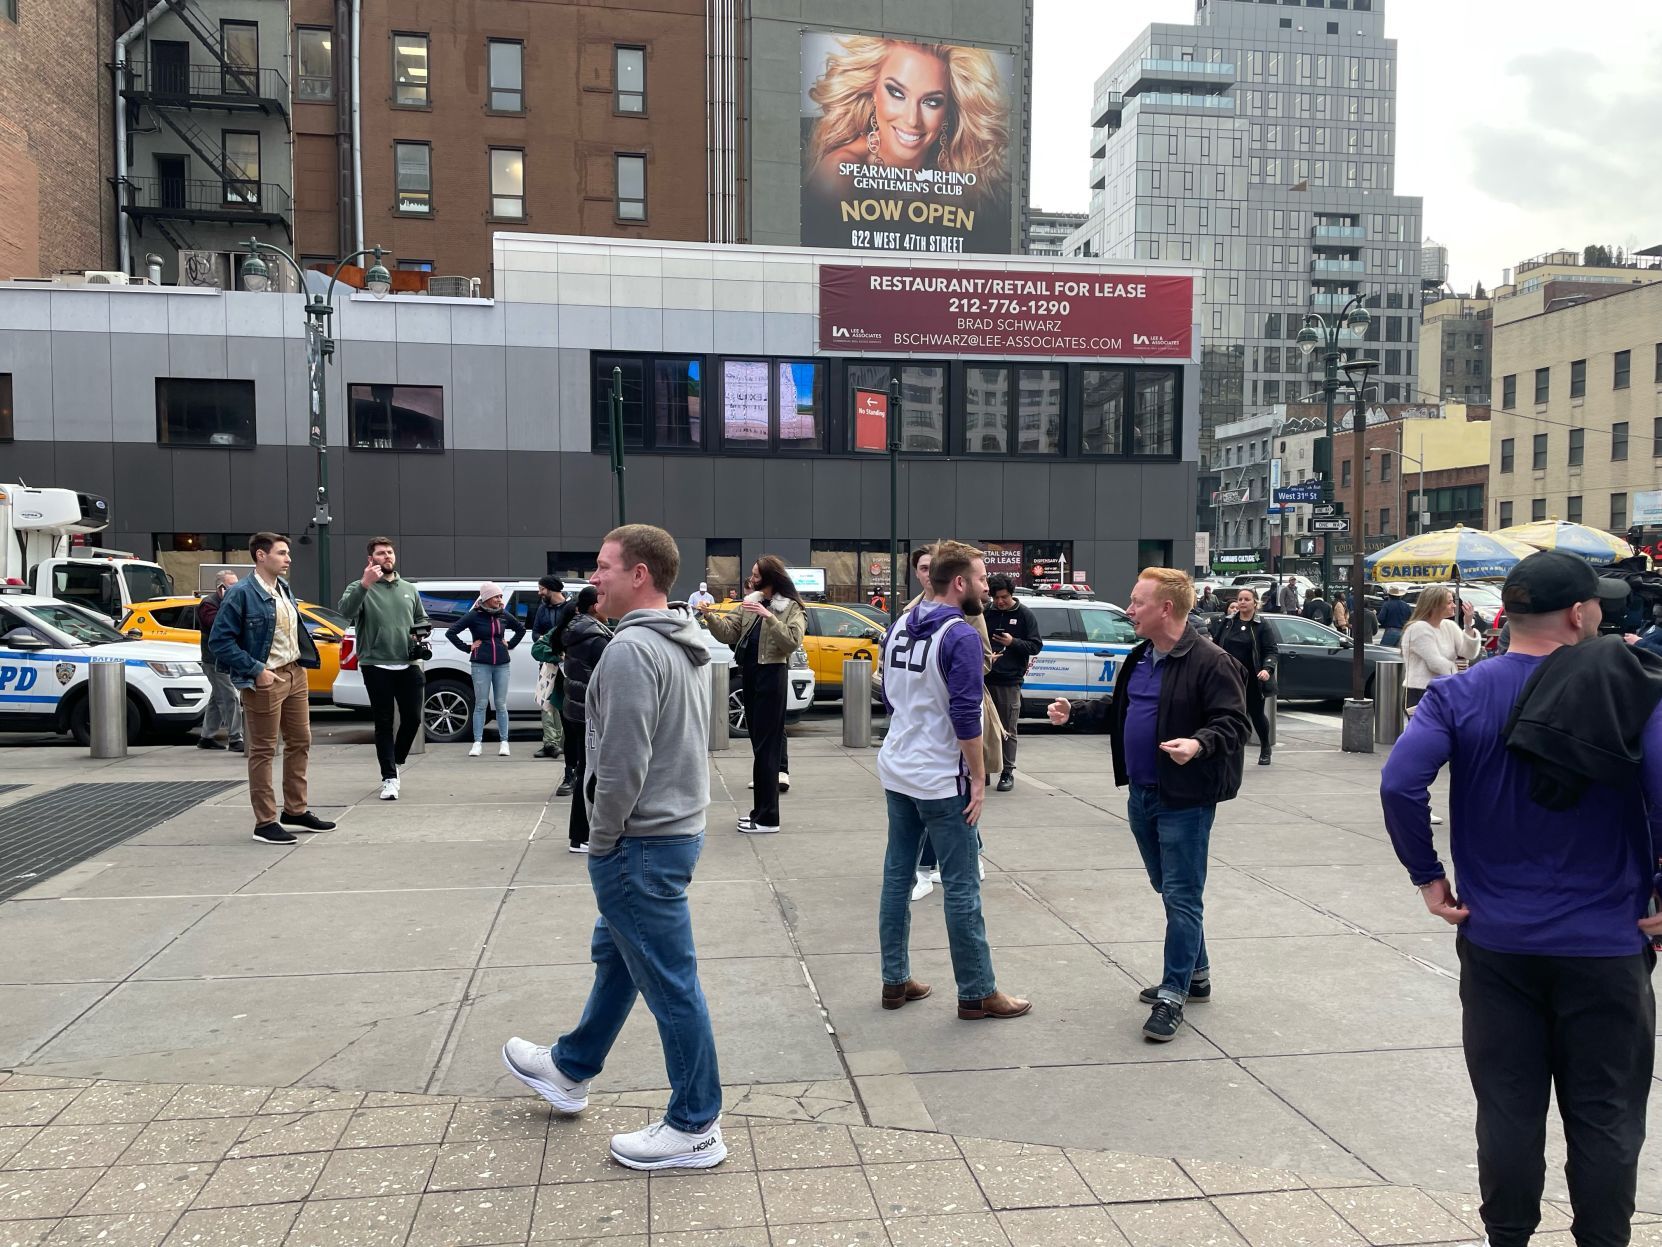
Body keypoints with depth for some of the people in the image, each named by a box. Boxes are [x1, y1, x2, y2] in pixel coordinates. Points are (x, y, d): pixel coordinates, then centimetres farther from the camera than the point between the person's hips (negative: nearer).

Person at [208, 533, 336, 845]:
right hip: (265, 679, -8)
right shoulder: (241, 593, -14)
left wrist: (302, 663, 12)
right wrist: (255, 670, -19)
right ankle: (265, 823, 9)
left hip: (295, 673, 8)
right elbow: (219, 640, -17)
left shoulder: (284, 588, 10)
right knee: (263, 751, 1)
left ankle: (295, 811, 28)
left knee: (300, 743, 15)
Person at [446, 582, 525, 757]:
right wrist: (467, 648, -5)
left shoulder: (504, 615, 7)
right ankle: (478, 743, 4)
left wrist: (510, 644, 12)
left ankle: (504, 742, 10)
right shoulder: (474, 616, -5)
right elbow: (450, 632, -4)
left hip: (501, 664, 3)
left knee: (501, 705, 5)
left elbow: (521, 629, 24)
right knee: (481, 704, -1)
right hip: (481, 665, -3)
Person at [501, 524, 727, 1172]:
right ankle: (570, 1069, 43)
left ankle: (695, 1128, 14)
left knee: (670, 982, 1)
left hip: (642, 843, -10)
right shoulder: (686, 645, 10)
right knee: (615, 955, 24)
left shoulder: (632, 650, -21)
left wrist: (600, 842, -10)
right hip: (677, 826, 10)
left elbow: (622, 764, -24)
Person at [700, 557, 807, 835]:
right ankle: (760, 810, 21)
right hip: (748, 674, 7)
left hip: (771, 675, -7)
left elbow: (791, 642, -20)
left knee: (766, 746, -8)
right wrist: (710, 616, -13)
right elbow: (728, 632, 4)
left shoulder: (792, 608, -6)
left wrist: (768, 616, -27)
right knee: (757, 743, 13)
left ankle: (768, 818, -5)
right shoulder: (750, 603, 12)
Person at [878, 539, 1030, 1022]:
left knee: (897, 875, 13)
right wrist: (979, 778, -12)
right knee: (962, 888, 1)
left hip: (897, 771, 8)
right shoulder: (961, 635, -16)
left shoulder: (898, 628, 7)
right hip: (942, 781, -8)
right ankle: (976, 994, 9)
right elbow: (965, 716, -20)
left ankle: (895, 980, 21)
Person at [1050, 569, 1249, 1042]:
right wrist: (1076, 712, 12)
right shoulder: (1139, 659, 12)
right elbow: (1120, 713, 22)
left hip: (1185, 801, -9)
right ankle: (1195, 975, 33)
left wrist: (1200, 744, -35)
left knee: (1182, 896, -2)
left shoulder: (1209, 662, -15)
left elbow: (1233, 724, -18)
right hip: (1142, 795, 9)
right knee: (1169, 891, 18)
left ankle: (1173, 995, 6)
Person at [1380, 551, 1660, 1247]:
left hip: (1496, 940, 1)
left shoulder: (1460, 695, -6)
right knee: (1605, 1117, 14)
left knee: (1509, 1108, 13)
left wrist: (1427, 876, -7)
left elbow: (1400, 783, -19)